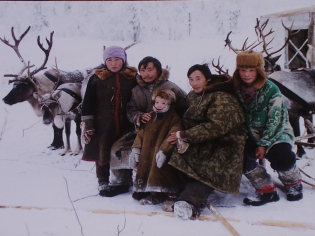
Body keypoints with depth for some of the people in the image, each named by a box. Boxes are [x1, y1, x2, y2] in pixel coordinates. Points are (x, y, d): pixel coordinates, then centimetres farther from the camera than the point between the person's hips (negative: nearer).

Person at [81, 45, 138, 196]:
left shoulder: (132, 78, 2)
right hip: (103, 125, -1)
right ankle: (103, 182, 23)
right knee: (102, 153, 6)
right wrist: (87, 123, -3)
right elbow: (88, 103, 1)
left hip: (125, 126, 1)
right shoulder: (97, 78, -1)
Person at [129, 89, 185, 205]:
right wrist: (136, 148, 9)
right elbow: (141, 133, 16)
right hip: (147, 155, 7)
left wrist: (164, 150, -25)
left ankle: (156, 195, 2)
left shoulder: (174, 118, -6)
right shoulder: (150, 117, 14)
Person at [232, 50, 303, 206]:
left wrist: (264, 144, -19)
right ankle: (267, 191, -7)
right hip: (252, 135, 4)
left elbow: (275, 121, -15)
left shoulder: (271, 90, -15)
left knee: (279, 157, -31)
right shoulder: (237, 89, -3)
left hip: (277, 133, -4)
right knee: (241, 155, -22)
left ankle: (293, 184, 3)